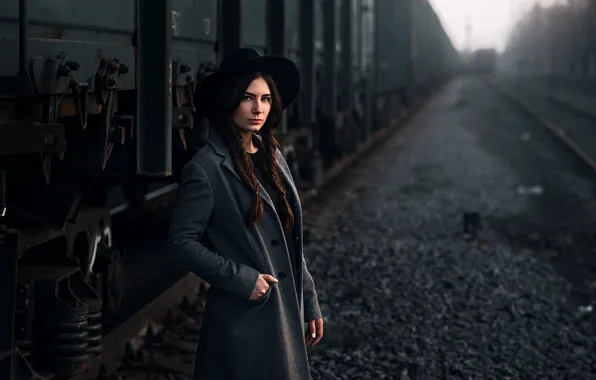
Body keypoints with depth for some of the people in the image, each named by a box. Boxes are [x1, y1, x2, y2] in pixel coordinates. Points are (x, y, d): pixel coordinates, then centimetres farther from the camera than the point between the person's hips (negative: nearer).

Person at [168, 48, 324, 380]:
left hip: (287, 315, 7)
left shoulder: (272, 156, 10)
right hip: (244, 319, -7)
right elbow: (183, 240, -12)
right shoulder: (206, 168, -12)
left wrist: (310, 301, 14)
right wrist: (240, 278, -18)